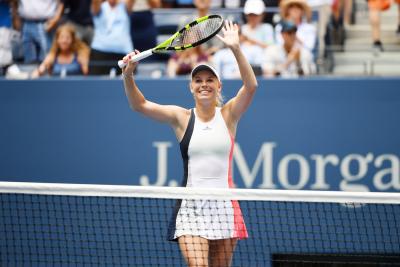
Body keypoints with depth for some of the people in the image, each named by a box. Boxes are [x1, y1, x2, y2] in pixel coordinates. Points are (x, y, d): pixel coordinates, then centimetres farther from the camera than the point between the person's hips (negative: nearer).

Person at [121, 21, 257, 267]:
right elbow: (140, 105, -4)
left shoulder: (228, 115, 3)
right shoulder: (182, 117, 4)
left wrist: (236, 49, -24)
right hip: (190, 207, -1)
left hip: (224, 206, 1)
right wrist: (128, 75, -22)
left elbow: (251, 86, -12)